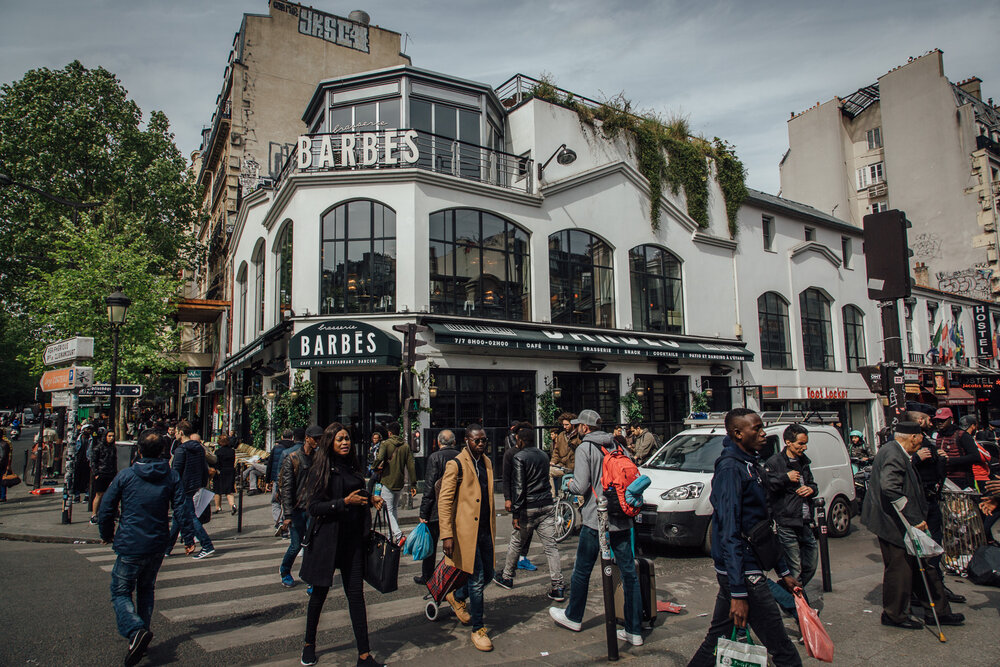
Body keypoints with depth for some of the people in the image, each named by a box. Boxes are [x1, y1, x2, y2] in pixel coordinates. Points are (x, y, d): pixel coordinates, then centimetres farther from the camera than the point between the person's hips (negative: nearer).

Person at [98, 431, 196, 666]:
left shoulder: (126, 476, -6)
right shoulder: (171, 476, -1)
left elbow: (107, 508, 0)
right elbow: (182, 508, -3)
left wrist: (106, 535, 16)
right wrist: (189, 537, 5)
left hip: (130, 546, -3)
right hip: (157, 546, 3)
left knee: (120, 592, 5)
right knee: (146, 589, 22)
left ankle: (135, 630, -17)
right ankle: (142, 631, 26)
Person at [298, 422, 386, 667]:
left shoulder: (354, 467, 7)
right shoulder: (321, 470, -8)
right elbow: (314, 507, -13)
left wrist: (371, 499, 0)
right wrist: (345, 502, -20)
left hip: (353, 540, 4)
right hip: (327, 540, -4)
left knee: (356, 594, 4)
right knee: (320, 592, 12)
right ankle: (309, 644, 35)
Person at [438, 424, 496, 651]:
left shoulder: (487, 462, 12)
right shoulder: (456, 464, -11)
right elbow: (444, 501, -13)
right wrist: (447, 535, -18)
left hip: (485, 530, 7)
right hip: (467, 530, -7)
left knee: (487, 575, 15)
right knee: (477, 580, -2)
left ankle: (457, 597, 41)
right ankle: (478, 629, 14)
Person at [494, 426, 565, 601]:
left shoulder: (519, 457, -10)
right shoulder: (543, 455, 11)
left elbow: (518, 487, -15)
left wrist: (516, 513, -13)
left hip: (529, 508, -5)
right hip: (547, 505, 5)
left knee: (516, 542, 13)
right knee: (551, 546, 3)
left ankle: (507, 578, 29)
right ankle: (558, 588, 1)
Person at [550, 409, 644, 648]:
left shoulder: (584, 448, -10)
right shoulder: (616, 445, 8)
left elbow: (581, 486, -16)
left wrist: (569, 483, 5)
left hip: (595, 520, -6)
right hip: (622, 520, 6)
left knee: (582, 571, 12)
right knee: (629, 573, 7)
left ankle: (573, 617, 29)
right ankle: (634, 631, 12)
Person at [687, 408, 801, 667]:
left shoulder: (750, 464, 14)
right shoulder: (731, 468, -16)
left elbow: (763, 525, 20)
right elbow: (729, 532, -21)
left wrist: (783, 571, 21)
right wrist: (738, 592, -23)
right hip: (743, 573, -9)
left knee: (718, 638, 16)